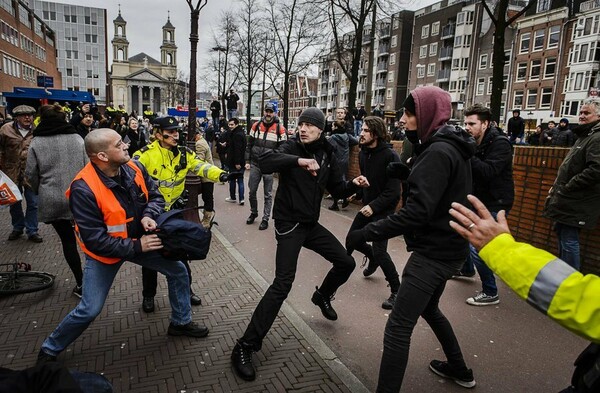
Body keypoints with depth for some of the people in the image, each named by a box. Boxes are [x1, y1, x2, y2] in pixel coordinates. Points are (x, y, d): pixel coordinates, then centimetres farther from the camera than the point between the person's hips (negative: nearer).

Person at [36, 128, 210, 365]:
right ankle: (49, 350, 25)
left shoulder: (134, 168, -15)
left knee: (178, 271, 8)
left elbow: (155, 195, 0)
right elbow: (95, 240, -29)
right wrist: (137, 246, -28)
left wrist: (149, 215, -22)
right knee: (90, 310, -4)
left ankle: (181, 323, 29)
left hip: (139, 240, 6)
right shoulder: (83, 189, -31)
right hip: (104, 252, -6)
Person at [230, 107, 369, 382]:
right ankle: (245, 346, -9)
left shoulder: (327, 155, 6)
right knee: (283, 283, -18)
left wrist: (354, 185, -6)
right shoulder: (291, 147, -11)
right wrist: (298, 160, -41)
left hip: (311, 224, 7)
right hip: (289, 224, -7)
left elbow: (337, 190, 13)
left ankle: (322, 296, 46)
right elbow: (264, 162, -31)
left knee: (346, 263, 14)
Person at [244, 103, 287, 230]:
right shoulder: (256, 126, 5)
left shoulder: (280, 129, -4)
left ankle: (265, 219, 13)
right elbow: (249, 144, 10)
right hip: (255, 165, 3)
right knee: (251, 192, 11)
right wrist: (247, 161, 6)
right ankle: (253, 213, 32)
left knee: (268, 194, 5)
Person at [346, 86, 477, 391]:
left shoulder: (438, 153, -21)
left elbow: (416, 212, -29)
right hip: (447, 246, 11)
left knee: (398, 328, -7)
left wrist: (365, 233, -26)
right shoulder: (451, 147, 10)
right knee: (428, 308, 29)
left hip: (434, 251, -11)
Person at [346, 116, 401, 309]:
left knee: (379, 250, -12)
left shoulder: (390, 156, -20)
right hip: (367, 206, 8)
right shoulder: (363, 153, 2)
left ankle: (396, 290, 7)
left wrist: (374, 206, -24)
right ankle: (373, 258, 46)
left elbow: (393, 190, -22)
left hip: (384, 210, -8)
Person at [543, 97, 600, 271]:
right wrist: (557, 187, 15)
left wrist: (565, 188, -19)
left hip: (577, 202, -10)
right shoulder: (584, 136, 18)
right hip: (569, 199, 11)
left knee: (569, 239, -6)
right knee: (561, 232, 20)